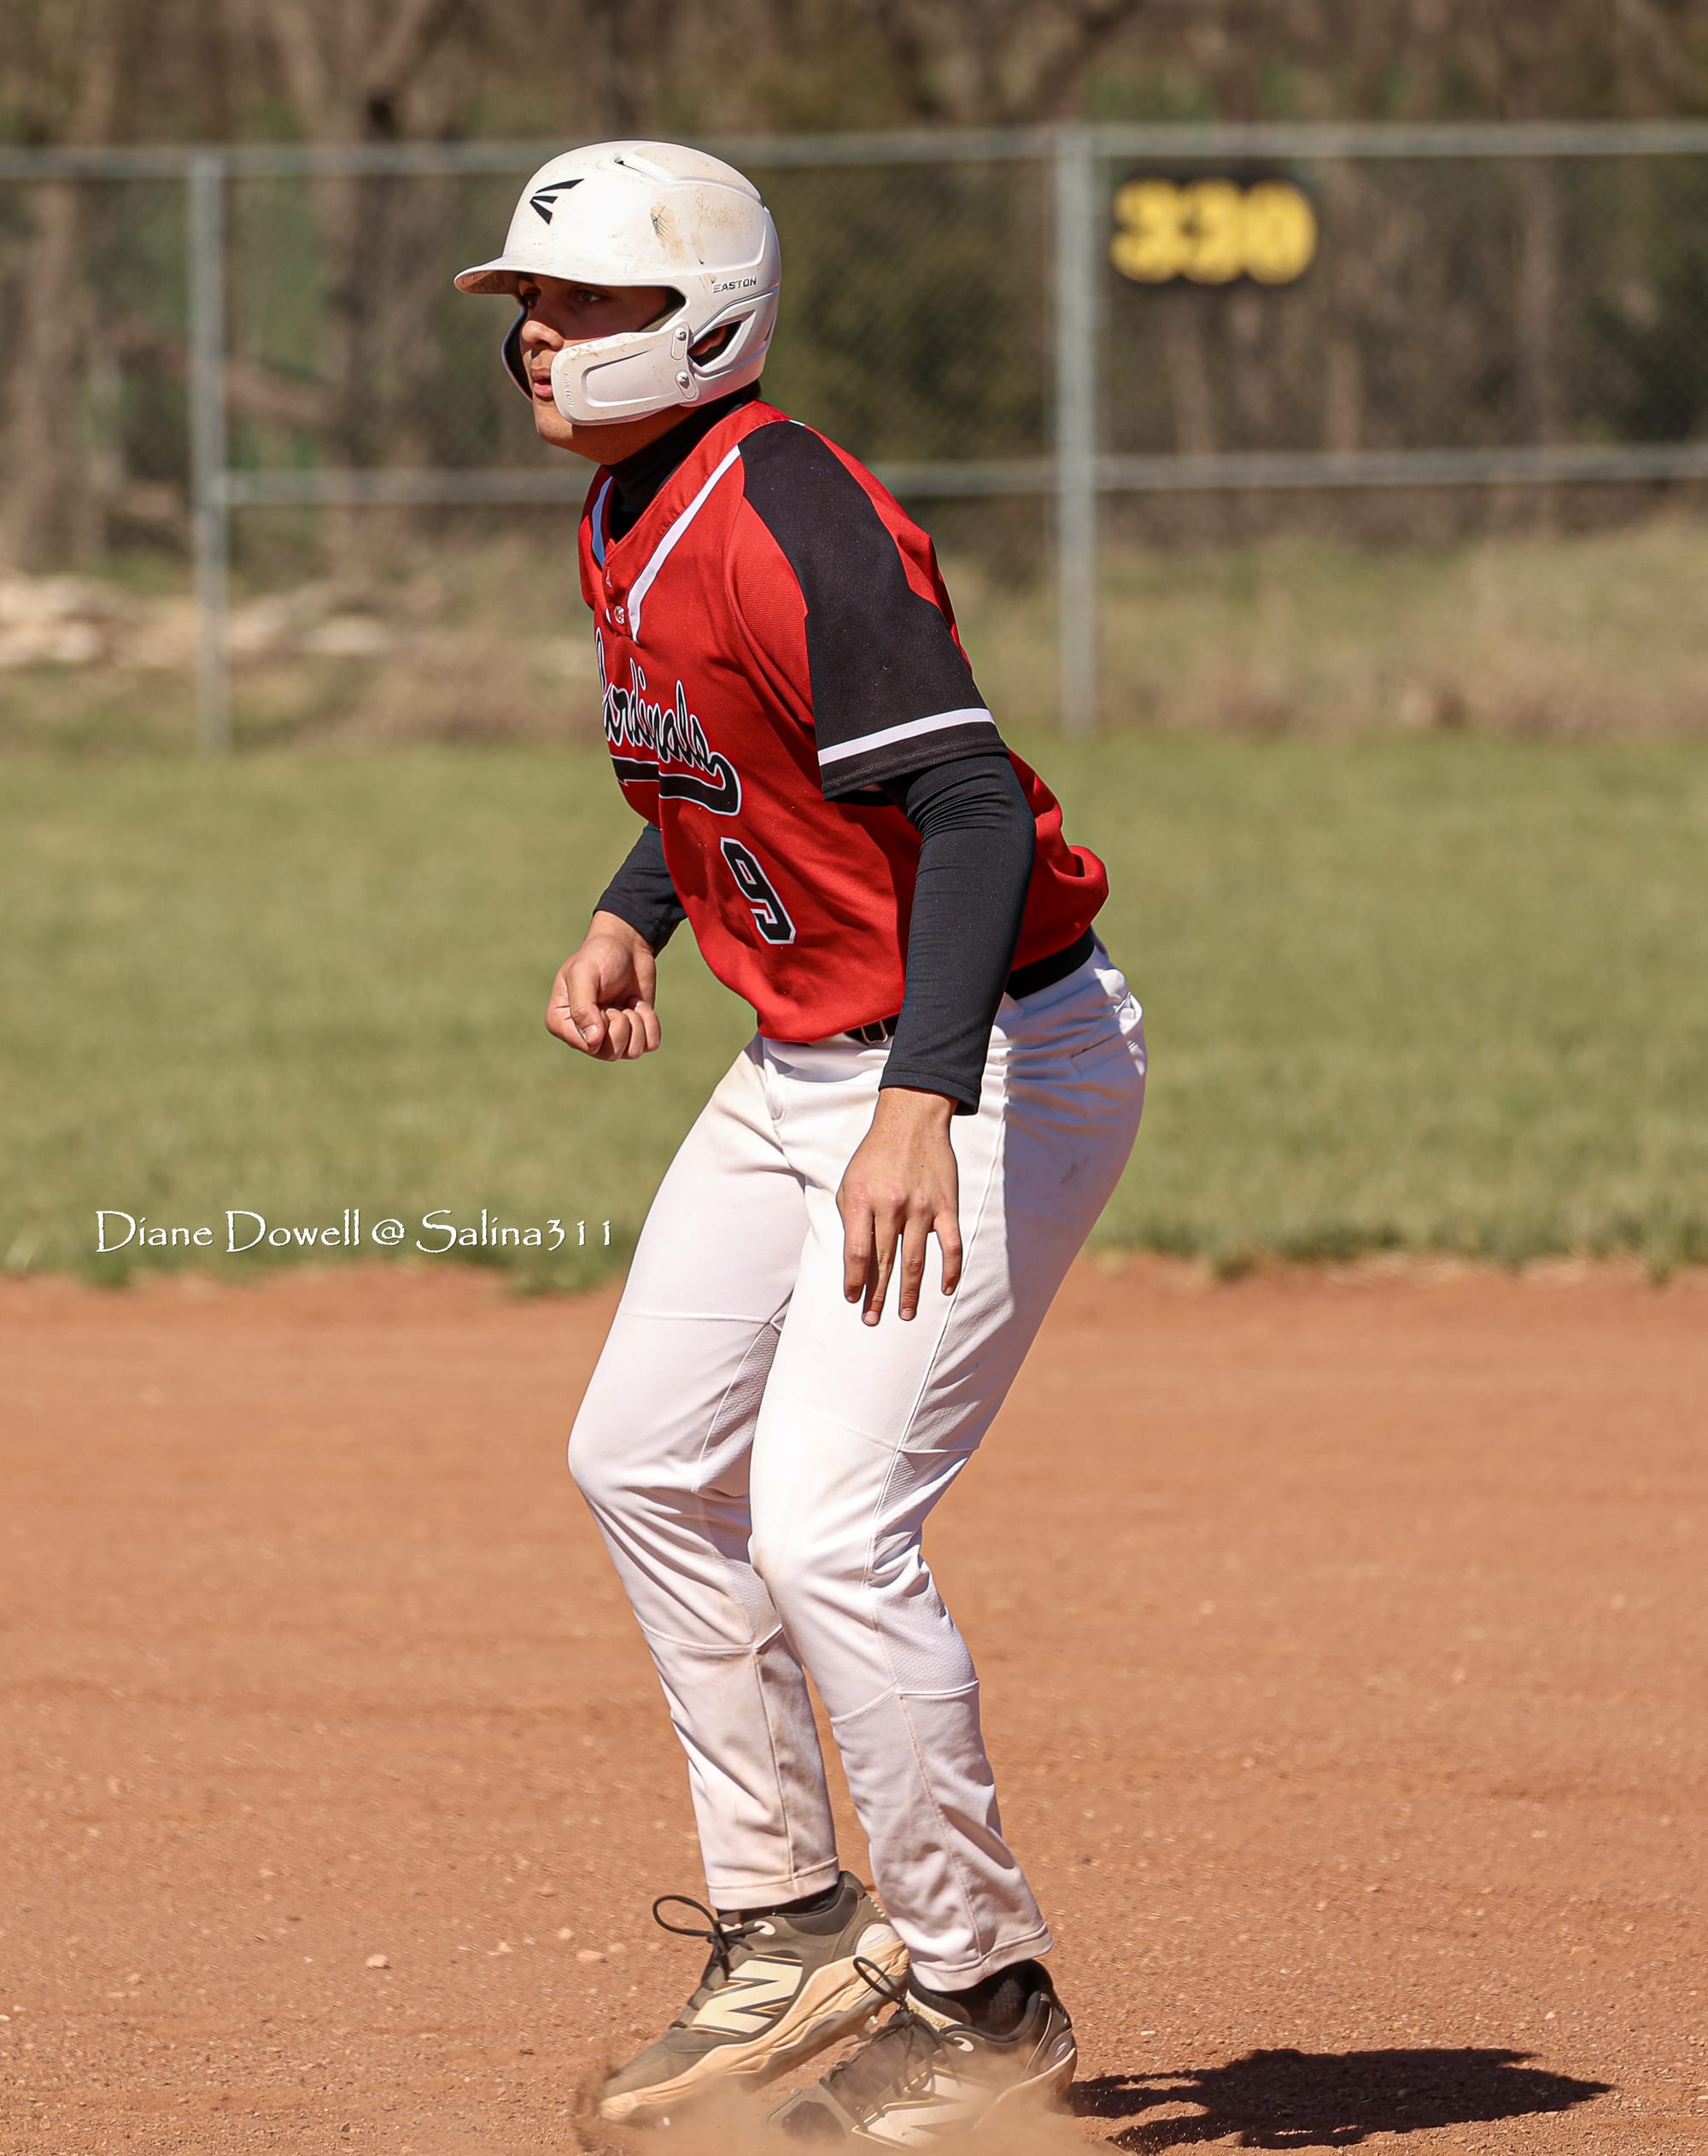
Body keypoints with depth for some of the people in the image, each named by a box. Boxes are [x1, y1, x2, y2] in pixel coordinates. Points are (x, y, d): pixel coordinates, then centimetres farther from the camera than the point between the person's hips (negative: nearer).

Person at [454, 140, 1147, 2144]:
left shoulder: (782, 520, -24)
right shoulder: (627, 522, 6)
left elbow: (974, 806, -31)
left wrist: (925, 1105, -39)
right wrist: (630, 918, 6)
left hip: (989, 1064, -11)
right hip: (801, 1063, 11)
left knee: (827, 1530, -15)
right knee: (644, 1458, 16)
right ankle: (790, 1932, 27)